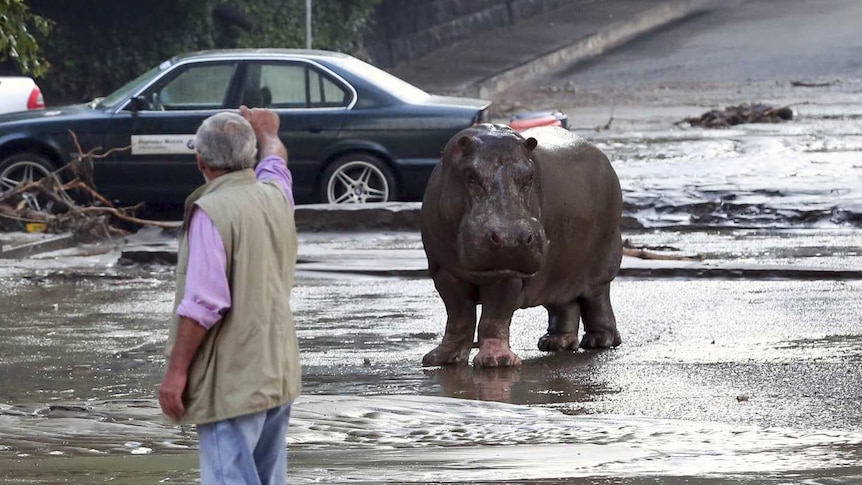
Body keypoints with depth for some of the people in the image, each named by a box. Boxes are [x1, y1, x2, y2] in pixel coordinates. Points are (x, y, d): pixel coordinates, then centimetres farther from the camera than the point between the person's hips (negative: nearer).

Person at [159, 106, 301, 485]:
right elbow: (274, 160, 33)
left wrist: (176, 372, -15)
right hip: (279, 374, 8)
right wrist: (267, 134, 54)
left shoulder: (211, 212, -16)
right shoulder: (275, 197, 7)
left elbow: (203, 304, -21)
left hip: (232, 382, -8)